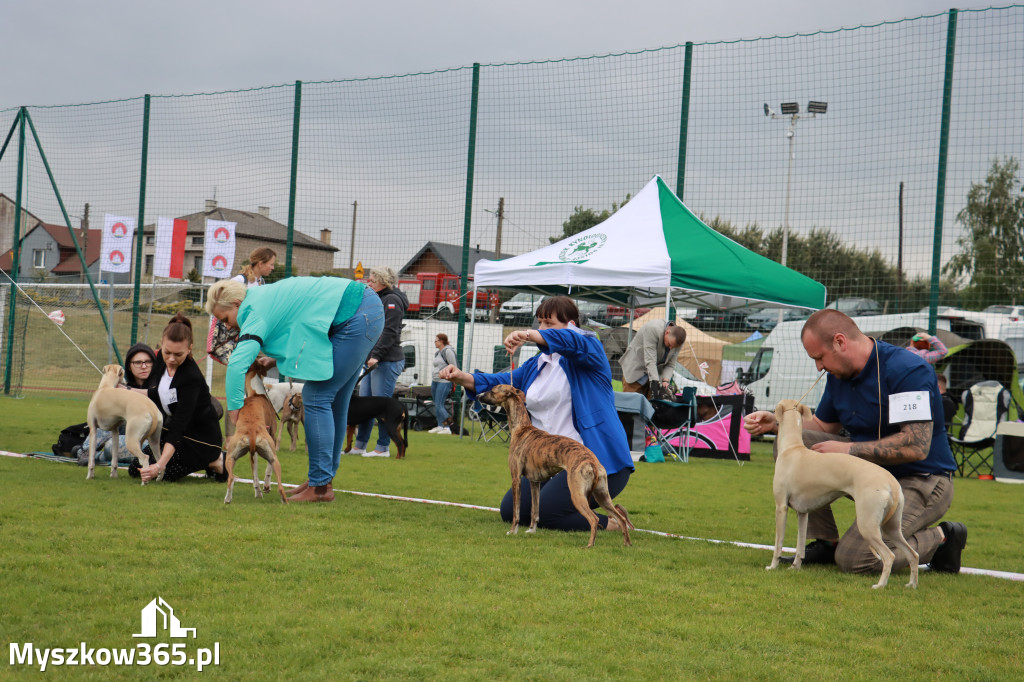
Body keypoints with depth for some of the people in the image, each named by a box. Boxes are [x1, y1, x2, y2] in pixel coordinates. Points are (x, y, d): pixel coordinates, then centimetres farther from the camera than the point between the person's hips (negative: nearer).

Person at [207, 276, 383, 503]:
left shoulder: (257, 312, -12)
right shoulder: (266, 297, 17)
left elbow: (237, 363, -24)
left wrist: (234, 408, -16)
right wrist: (277, 358, 13)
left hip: (356, 318, -10)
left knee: (316, 398, -7)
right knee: (334, 403, 15)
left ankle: (320, 486, -6)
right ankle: (324, 478, 23)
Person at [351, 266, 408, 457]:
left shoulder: (392, 300, -9)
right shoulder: (378, 299, 21)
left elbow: (389, 332, -19)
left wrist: (376, 355, -23)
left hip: (387, 361, -10)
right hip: (373, 361, 10)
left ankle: (383, 448, -3)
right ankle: (359, 445, 13)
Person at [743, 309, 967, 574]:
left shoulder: (906, 370, -22)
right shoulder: (839, 376, 5)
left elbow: (916, 446, -29)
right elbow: (822, 426, 20)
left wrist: (849, 449, -23)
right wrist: (775, 423, 2)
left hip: (921, 483, -8)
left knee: (854, 559, -25)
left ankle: (940, 538, 0)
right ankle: (826, 542, 2)